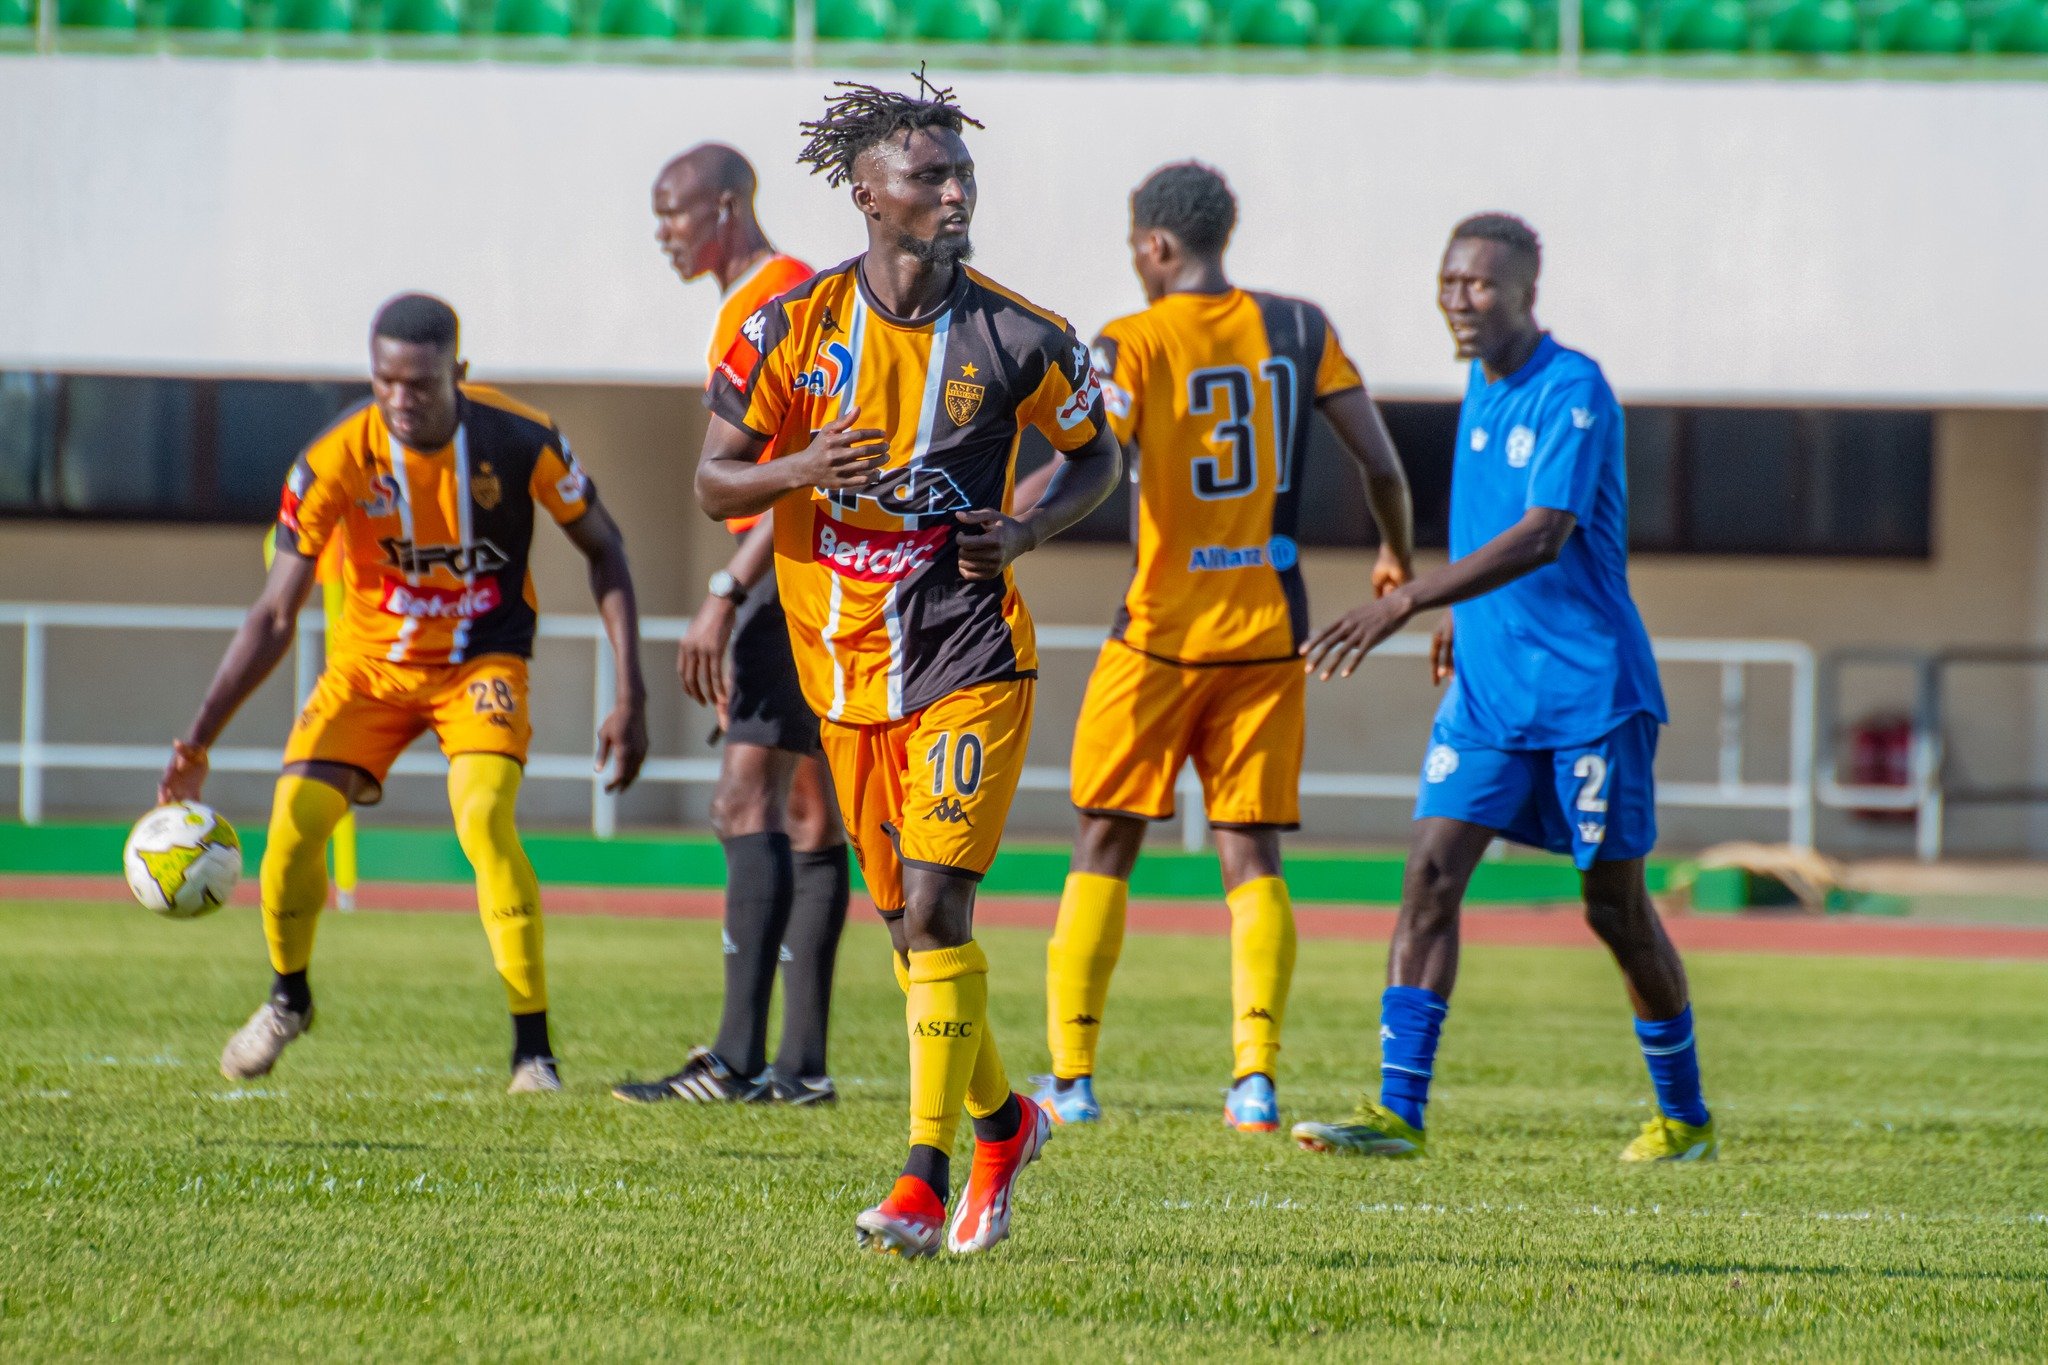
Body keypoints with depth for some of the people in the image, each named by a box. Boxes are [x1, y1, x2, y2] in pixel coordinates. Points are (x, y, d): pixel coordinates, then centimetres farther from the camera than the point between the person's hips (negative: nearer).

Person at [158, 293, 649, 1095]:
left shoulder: (520, 441, -20)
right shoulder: (334, 463, -20)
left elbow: (602, 549, -5)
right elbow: (274, 617, -15)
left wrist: (630, 697, -10)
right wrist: (197, 741, -22)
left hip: (481, 660, -2)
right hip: (370, 660, 2)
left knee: (485, 820, -26)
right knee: (295, 818, -14)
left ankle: (533, 1049, -17)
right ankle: (288, 997, 17)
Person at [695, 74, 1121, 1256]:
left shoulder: (1018, 339, -5)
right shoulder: (795, 328, -2)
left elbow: (1099, 457, 10)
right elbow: (716, 482, 4)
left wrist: (1027, 531, -9)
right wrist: (801, 470, -17)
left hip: (971, 658, -3)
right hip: (847, 665, 3)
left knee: (935, 905, -16)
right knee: (910, 925, 11)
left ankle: (927, 1181, -15)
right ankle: (1001, 1122, 34)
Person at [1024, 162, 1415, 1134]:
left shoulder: (1132, 345, -8)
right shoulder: (1300, 331, 3)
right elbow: (1380, 463, 5)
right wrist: (1398, 558, 22)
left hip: (1161, 632, -3)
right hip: (1268, 634, 3)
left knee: (1105, 846, 8)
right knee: (1251, 855, 5)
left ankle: (1071, 1077, 6)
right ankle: (1254, 1078, -8)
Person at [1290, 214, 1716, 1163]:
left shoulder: (1572, 391, -16)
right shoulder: (1481, 387, 9)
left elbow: (1544, 536, -28)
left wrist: (1408, 602, -33)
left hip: (1588, 692, -7)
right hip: (1487, 686, 7)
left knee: (1614, 906, 3)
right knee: (1430, 874, -7)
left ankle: (1685, 1118, 19)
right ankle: (1399, 1112, -10)